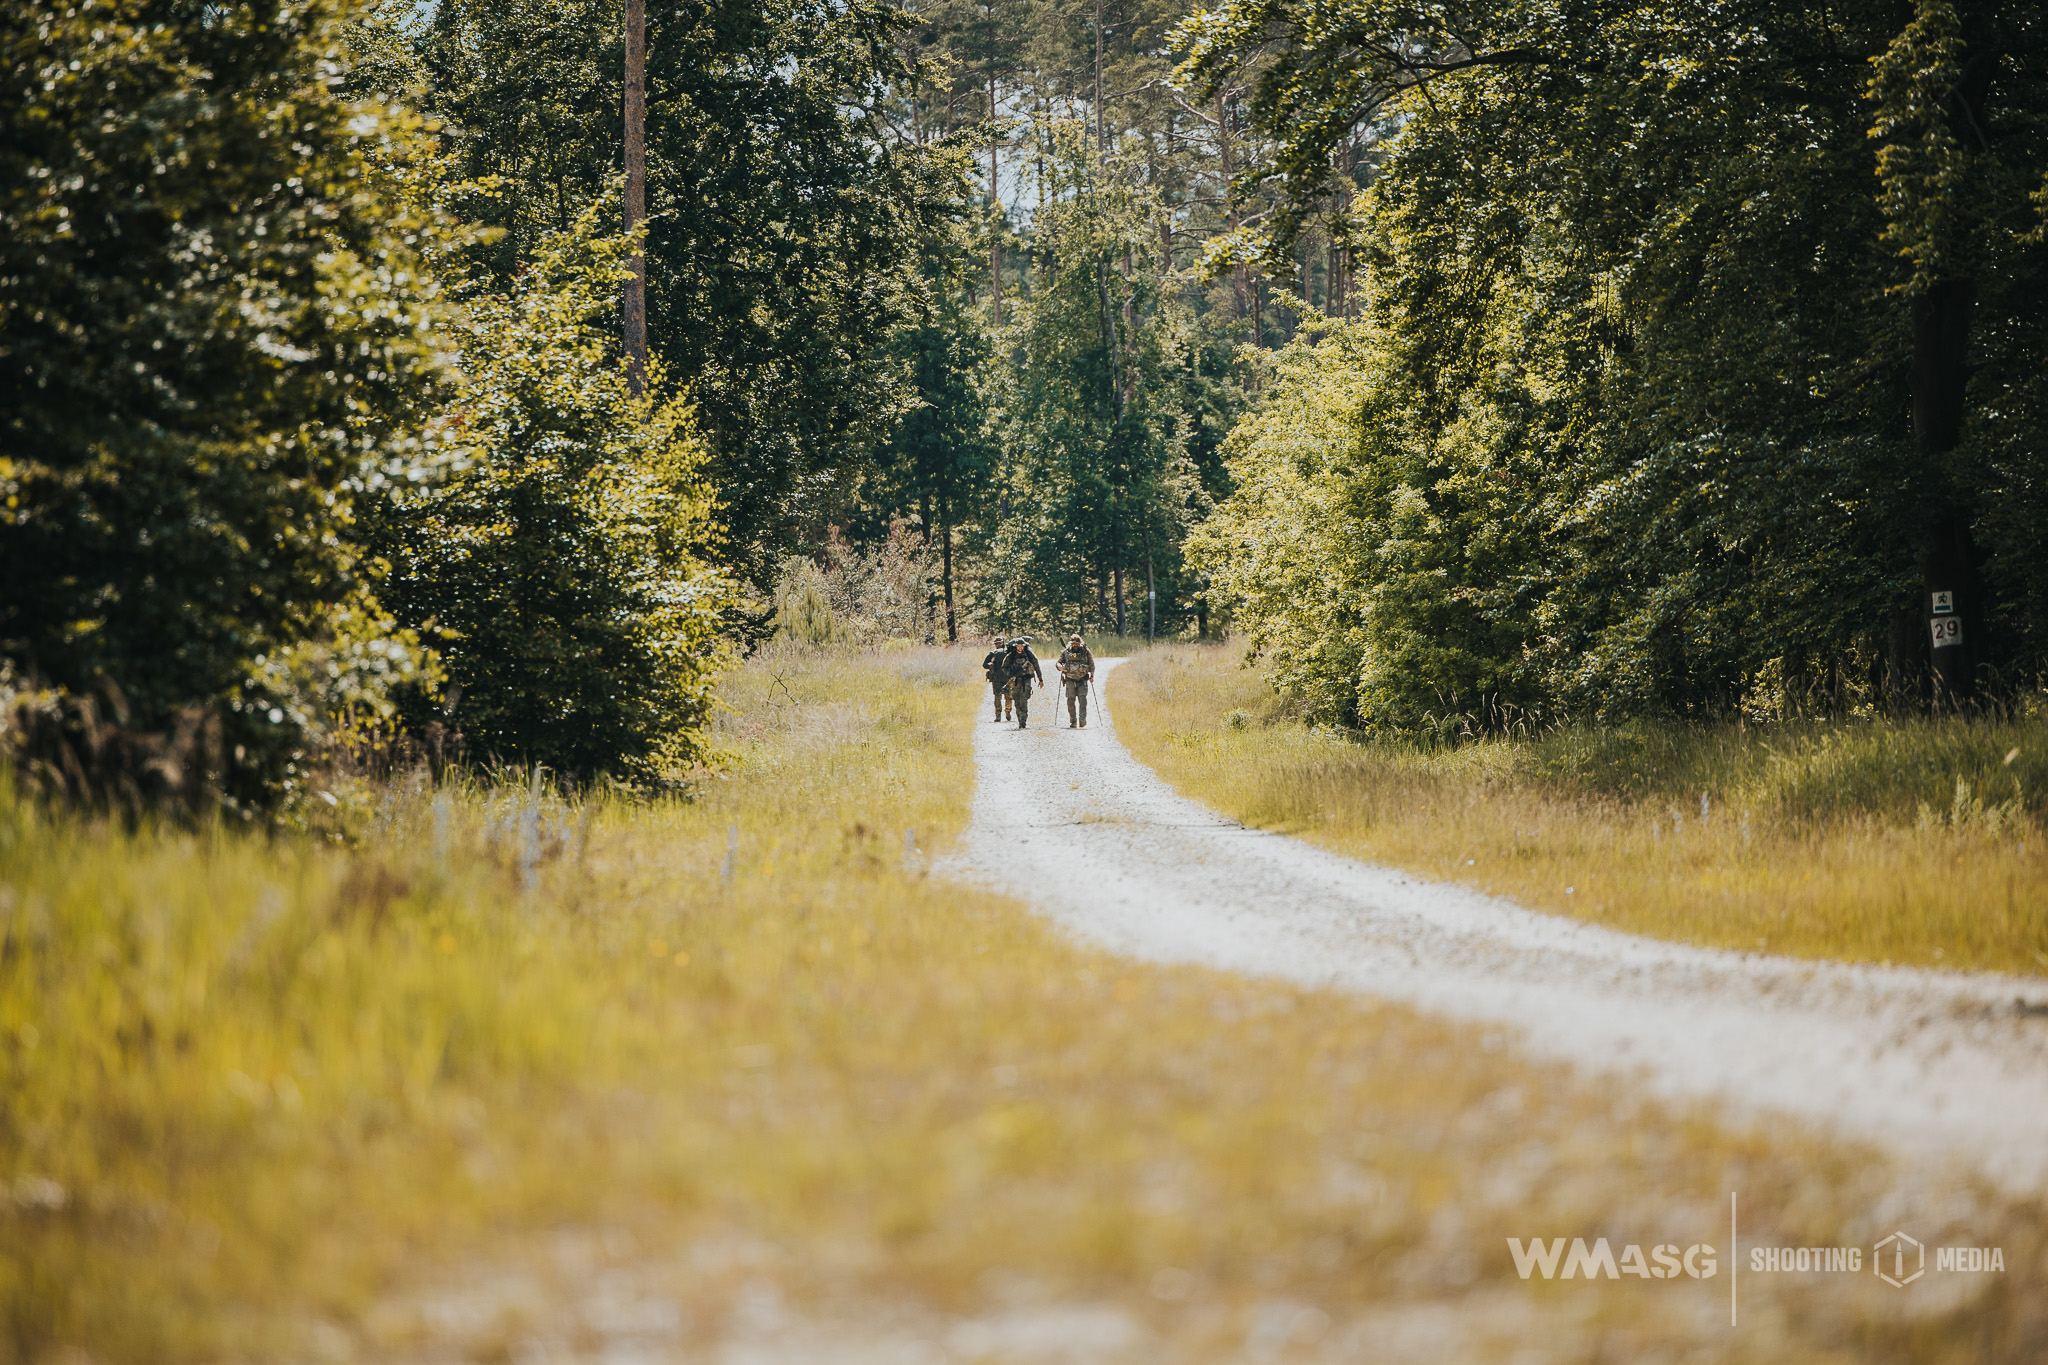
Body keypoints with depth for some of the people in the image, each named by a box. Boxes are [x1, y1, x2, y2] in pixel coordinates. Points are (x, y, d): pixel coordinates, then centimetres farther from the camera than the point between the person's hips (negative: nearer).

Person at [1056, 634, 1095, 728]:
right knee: (1071, 701, -2)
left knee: (1082, 700, -13)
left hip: (1082, 681, -1)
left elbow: (1092, 664, 11)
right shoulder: (1065, 652, 5)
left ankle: (1082, 720, -15)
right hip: (1070, 680, 1)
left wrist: (1092, 676, 0)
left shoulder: (1085, 652, 5)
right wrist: (1060, 666, -14)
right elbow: (1058, 663, 9)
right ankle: (1072, 721, 9)